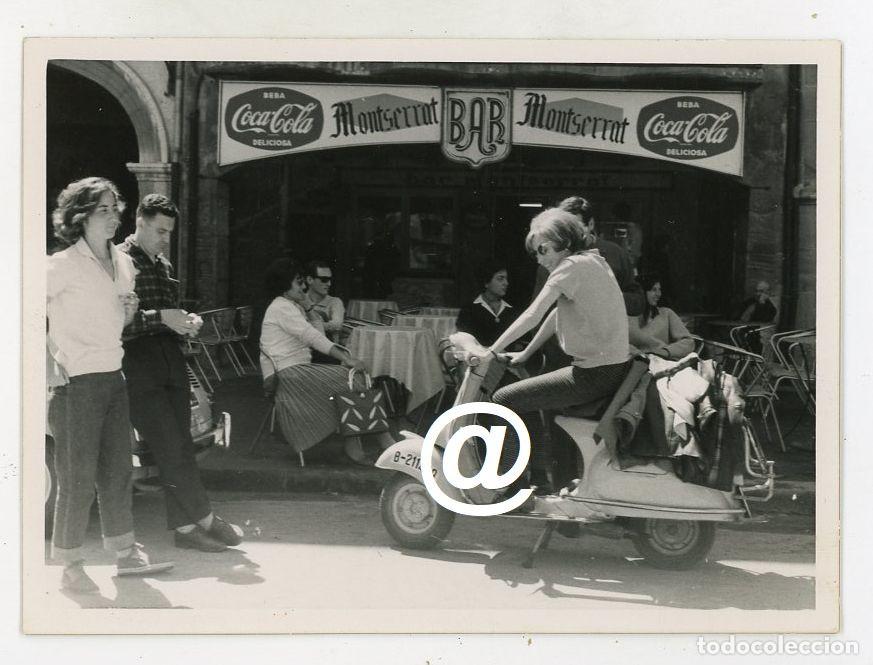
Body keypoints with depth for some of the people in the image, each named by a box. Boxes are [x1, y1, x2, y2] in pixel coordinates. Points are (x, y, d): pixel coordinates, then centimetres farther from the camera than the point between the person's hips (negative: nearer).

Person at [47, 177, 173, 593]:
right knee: (78, 477, -3)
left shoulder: (123, 263, 13)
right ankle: (71, 565, 8)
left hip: (113, 377, 7)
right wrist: (53, 354, -16)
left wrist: (130, 309, 8)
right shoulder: (63, 265, -10)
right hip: (77, 383, -7)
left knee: (118, 469, 11)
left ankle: (125, 552, 21)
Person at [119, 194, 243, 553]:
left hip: (170, 359, 8)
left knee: (179, 448, 7)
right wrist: (160, 317, -19)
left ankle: (184, 527, 13)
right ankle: (206, 519, 2)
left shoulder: (164, 265, 20)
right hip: (138, 365, -8)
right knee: (171, 449, -8)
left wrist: (185, 322, 10)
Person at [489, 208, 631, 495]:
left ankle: (512, 486, 0)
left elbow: (532, 316, -17)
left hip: (594, 374, -10)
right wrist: (526, 353, 25)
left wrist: (489, 352, -11)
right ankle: (540, 481, 26)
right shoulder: (593, 261, 16)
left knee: (504, 400, -7)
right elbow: (557, 314, 22)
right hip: (611, 366, 10)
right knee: (525, 397, 24)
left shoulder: (572, 265, -14)